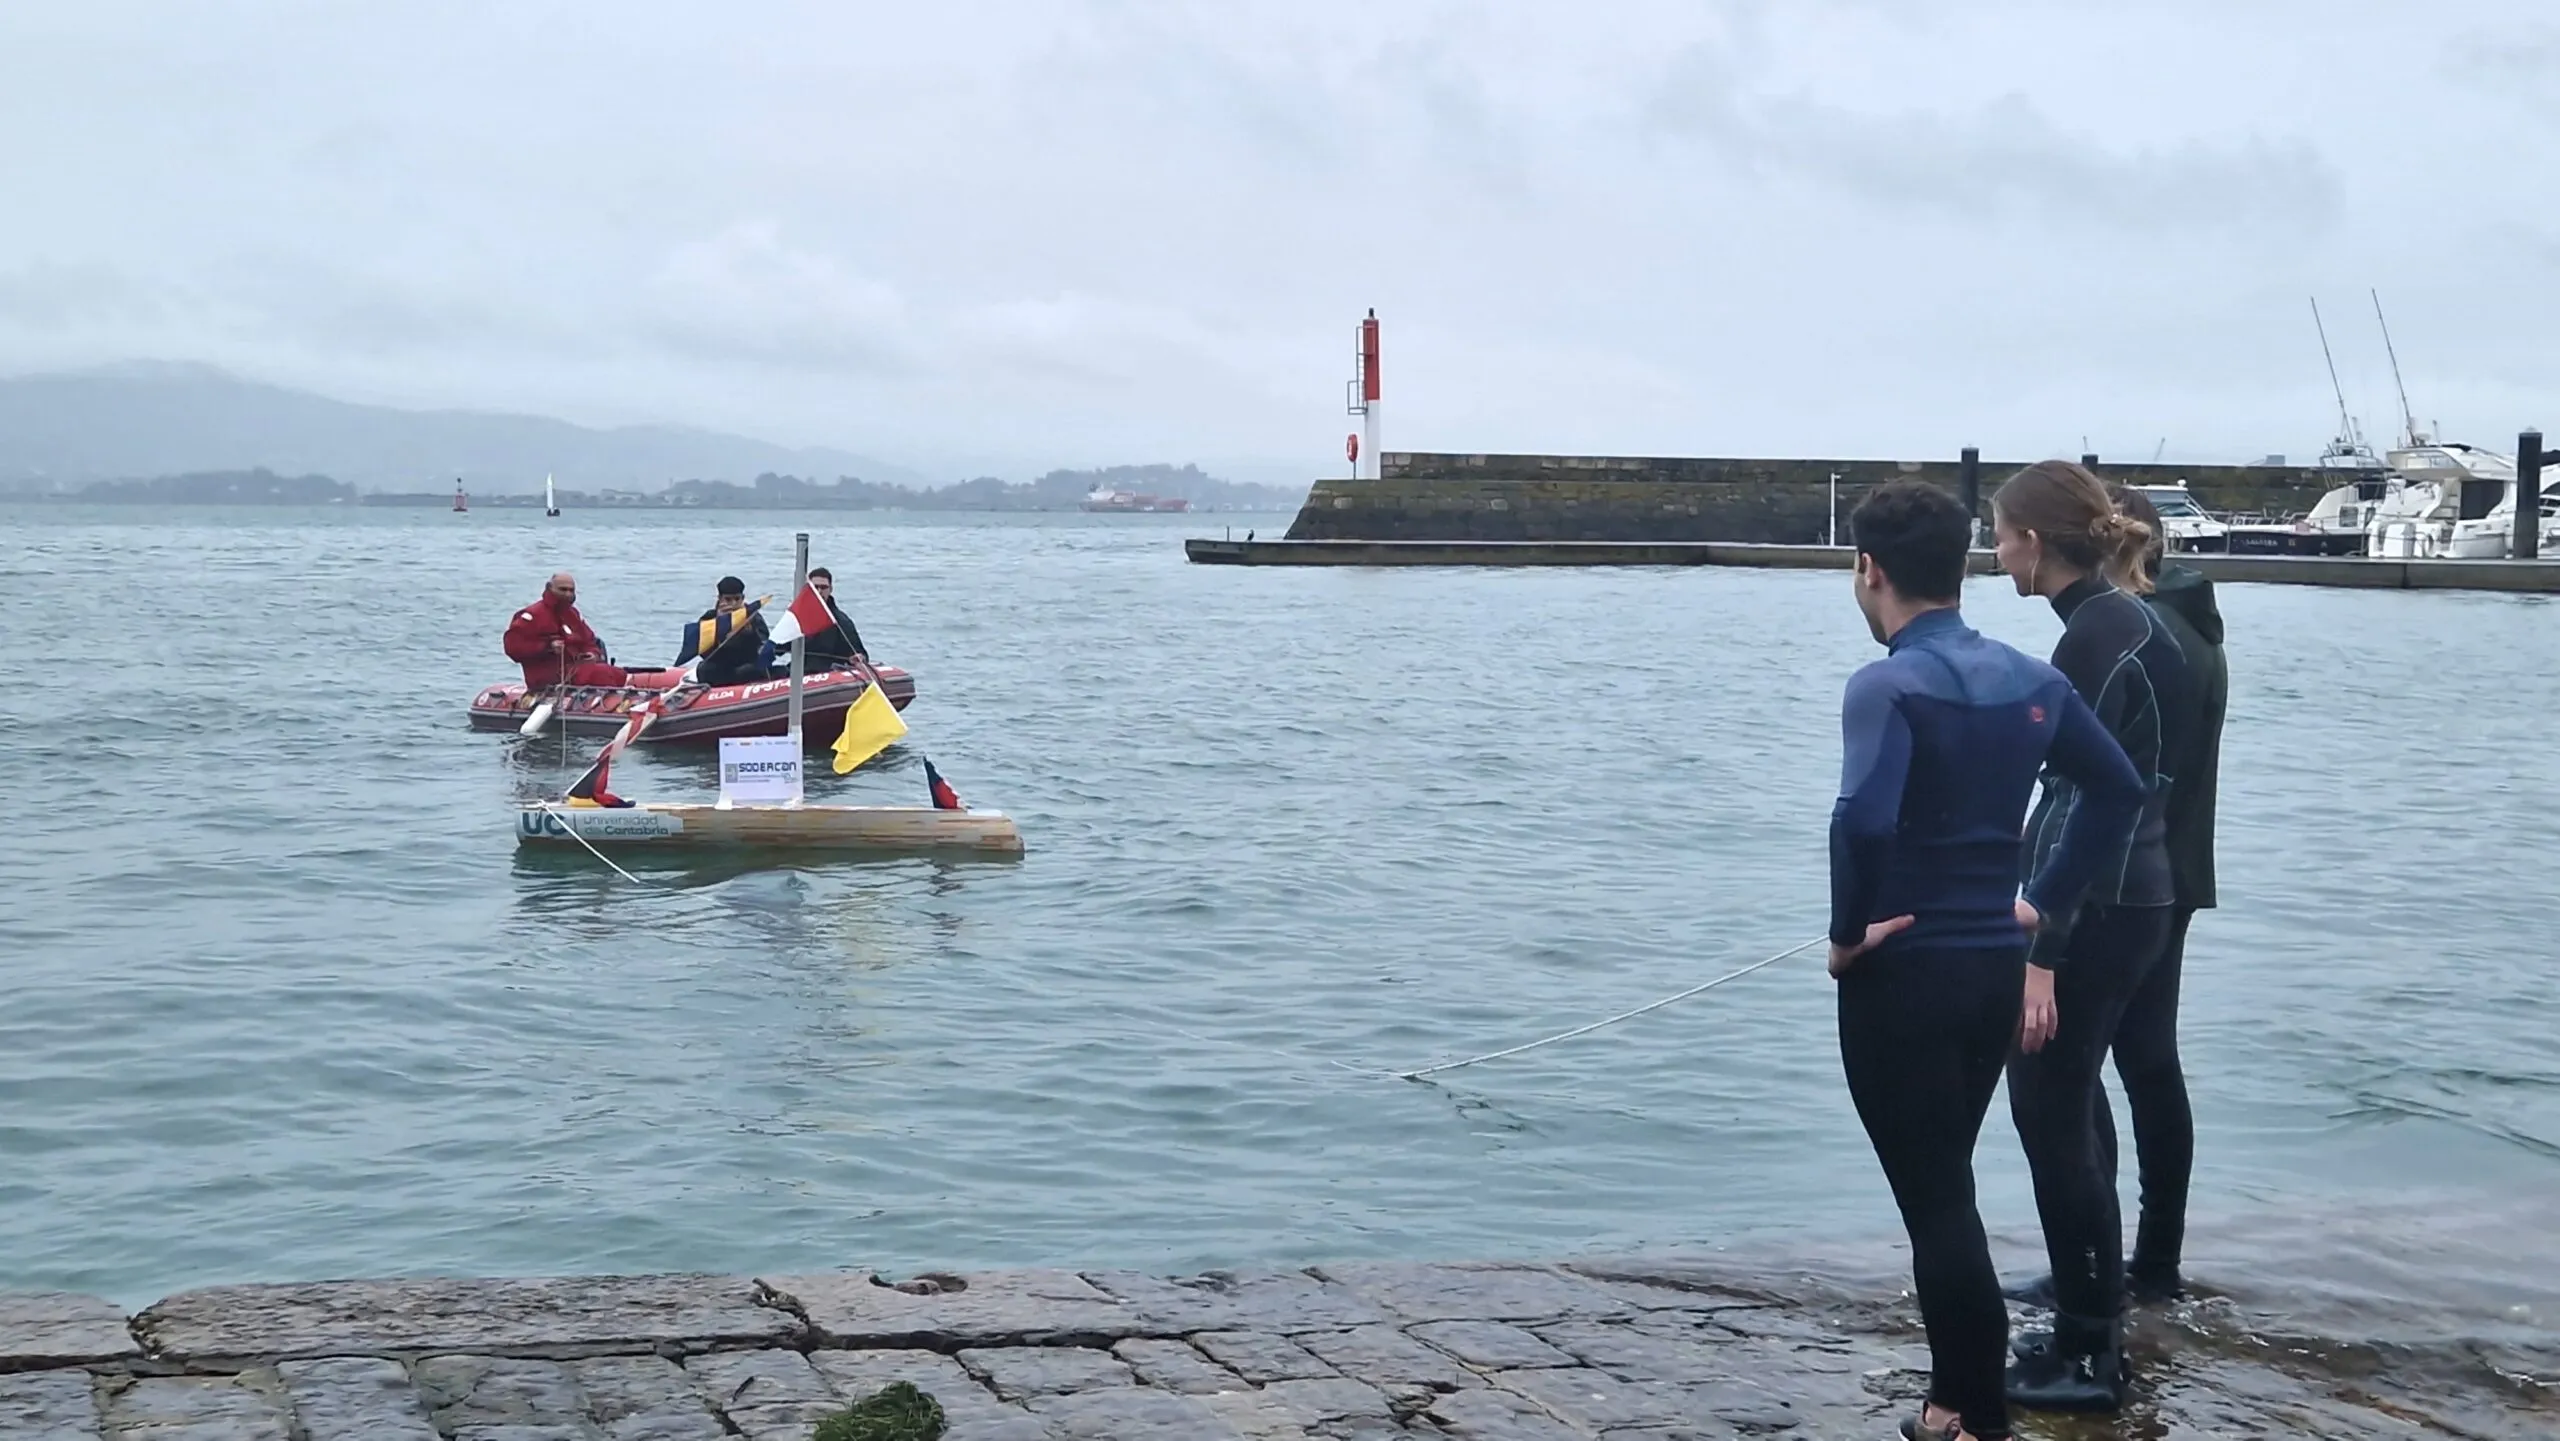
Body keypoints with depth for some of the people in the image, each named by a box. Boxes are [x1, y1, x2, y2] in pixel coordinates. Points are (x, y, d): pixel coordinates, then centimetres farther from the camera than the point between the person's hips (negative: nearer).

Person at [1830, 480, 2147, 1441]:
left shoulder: (1889, 686, -16)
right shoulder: (2029, 679, 7)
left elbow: (1864, 819, -31)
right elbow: (2120, 790, 12)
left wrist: (1849, 931, -17)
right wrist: (2045, 902, 13)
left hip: (1904, 976, -7)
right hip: (1997, 967, 7)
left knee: (1935, 1205, 0)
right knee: (1947, 1192, 20)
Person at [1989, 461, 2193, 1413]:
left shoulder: (2097, 642, -17)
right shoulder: (2125, 625, 12)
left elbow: (2087, 804, -21)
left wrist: (2042, 955, -22)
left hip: (2095, 915, -10)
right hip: (2125, 903, 10)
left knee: (2055, 1121, -2)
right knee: (2053, 1113, 16)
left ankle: (2092, 1355, 6)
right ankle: (2087, 1328, 24)